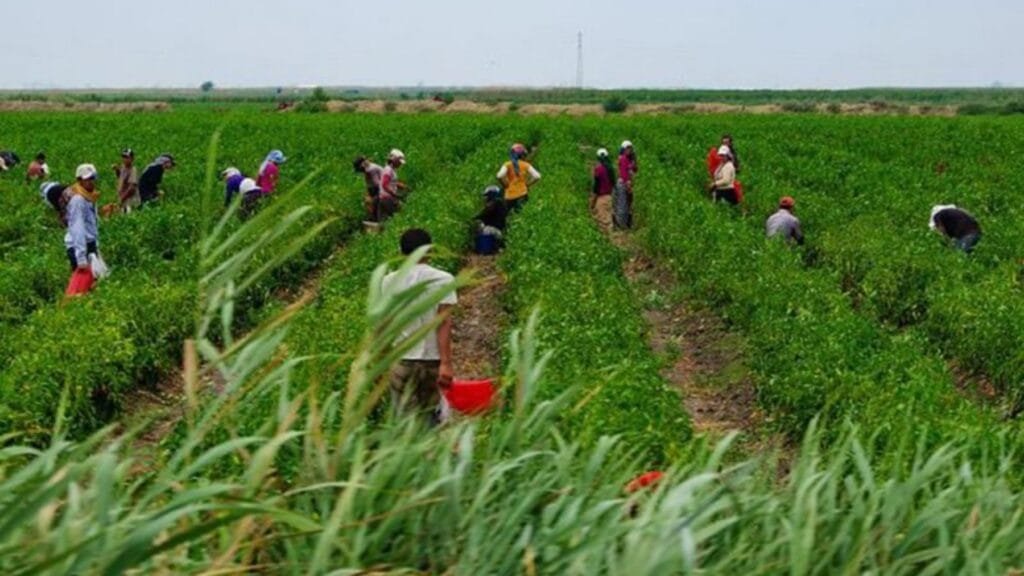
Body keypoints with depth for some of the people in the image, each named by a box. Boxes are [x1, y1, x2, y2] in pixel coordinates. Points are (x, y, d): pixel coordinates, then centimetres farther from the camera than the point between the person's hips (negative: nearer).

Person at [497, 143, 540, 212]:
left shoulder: (508, 165, -2)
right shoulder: (525, 165, -1)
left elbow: (500, 176, -20)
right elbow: (537, 176, -11)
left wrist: (505, 185, -4)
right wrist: (527, 184, 2)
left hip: (510, 195, 0)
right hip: (522, 194, 0)